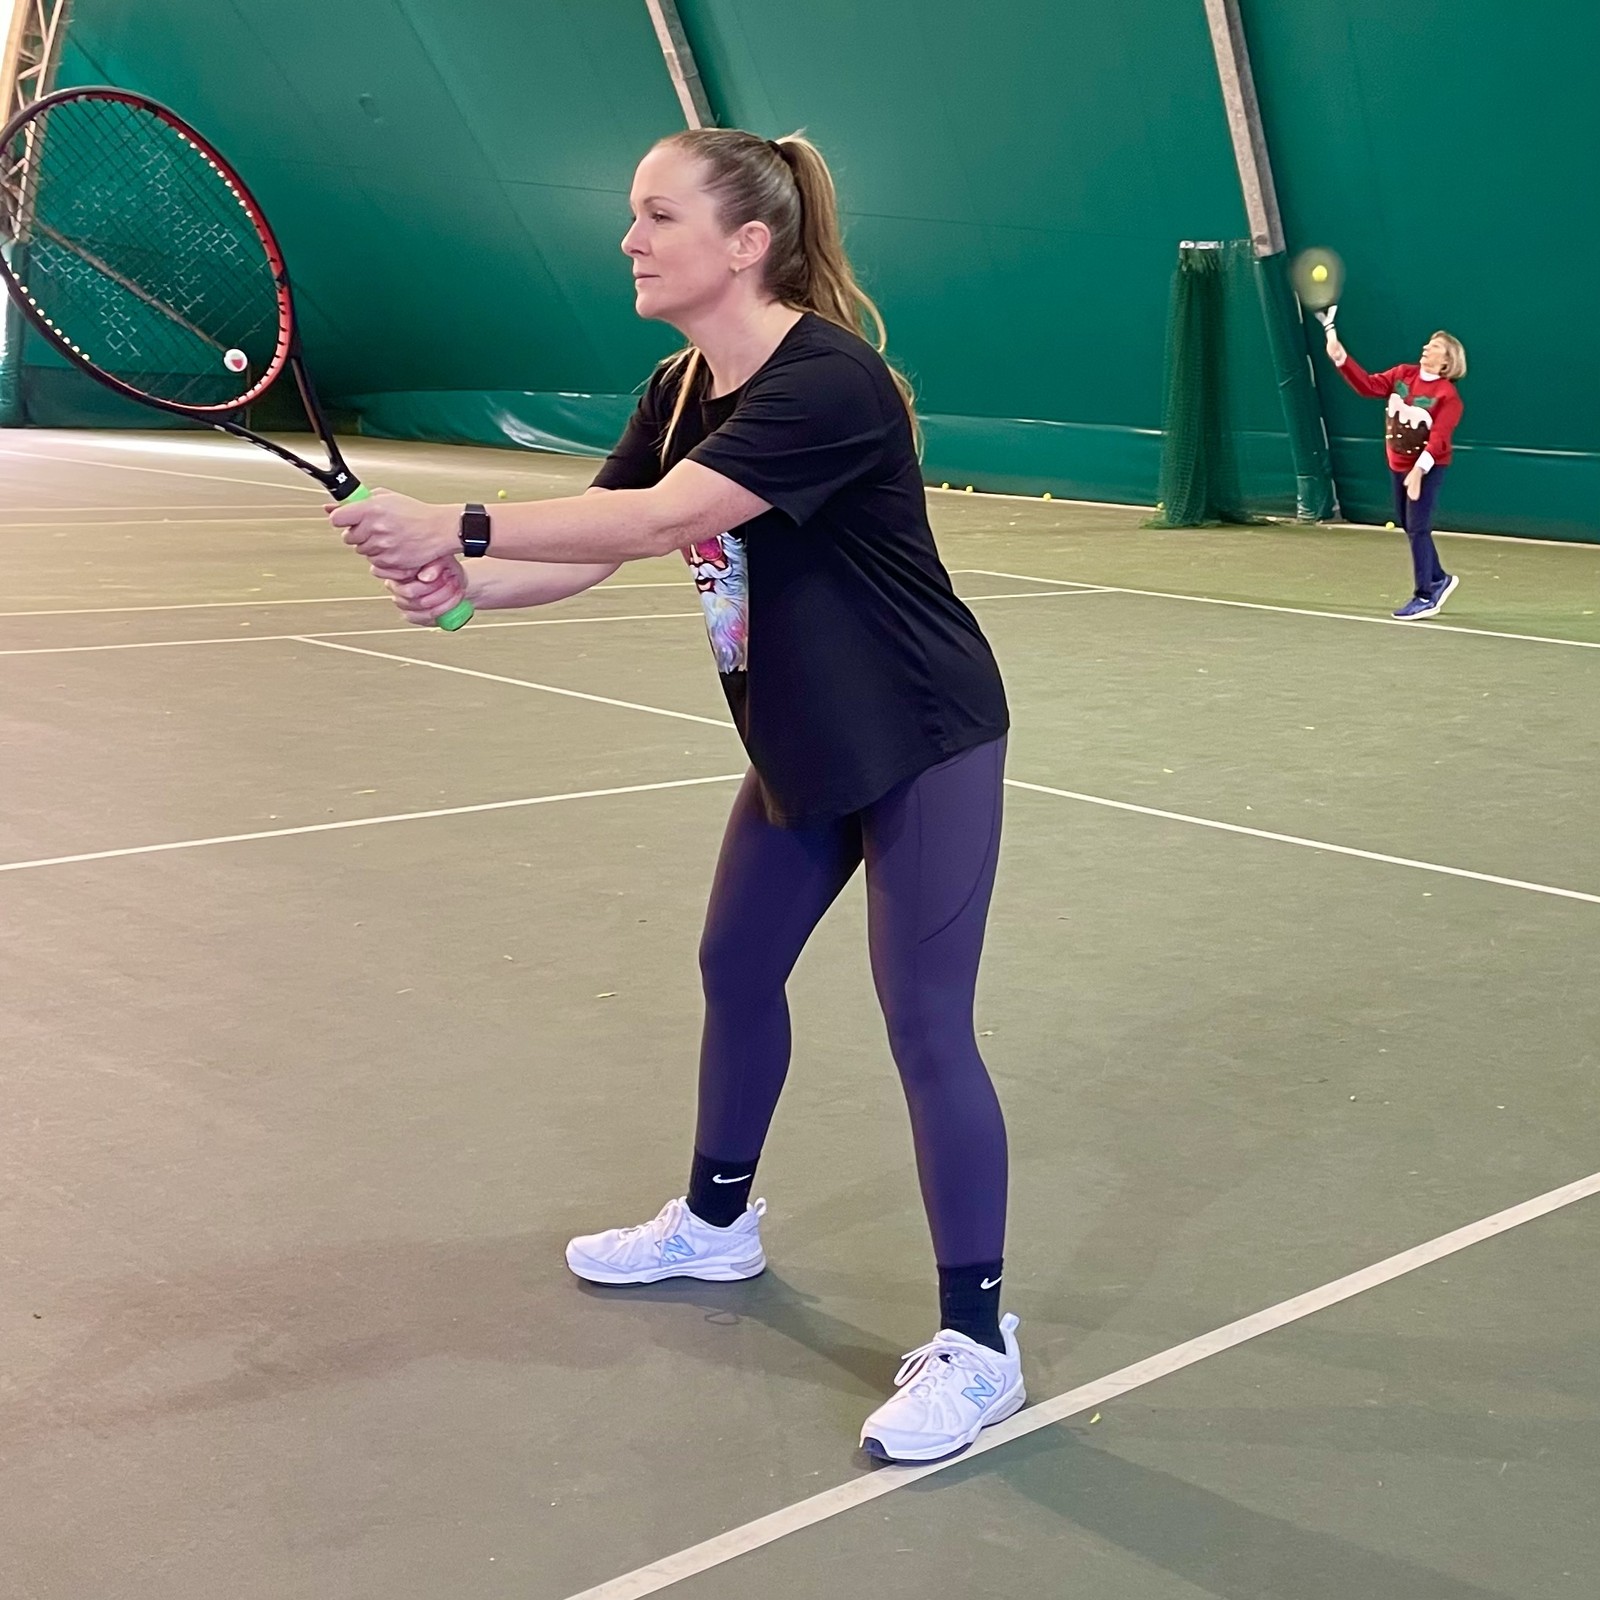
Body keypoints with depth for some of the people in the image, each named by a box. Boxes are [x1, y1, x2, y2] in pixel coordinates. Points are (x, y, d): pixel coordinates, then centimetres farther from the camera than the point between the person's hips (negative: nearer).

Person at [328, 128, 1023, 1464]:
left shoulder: (829, 380, -26)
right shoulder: (678, 393, 2)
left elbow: (659, 520, -35)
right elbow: (590, 546, -2)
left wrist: (453, 525, -35)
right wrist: (463, 585, -22)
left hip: (920, 747, -9)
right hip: (799, 748, 9)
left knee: (927, 1027, -7)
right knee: (736, 970, 20)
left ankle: (975, 1343, 4)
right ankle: (717, 1222, 42)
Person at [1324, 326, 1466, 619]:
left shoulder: (1448, 395, -17)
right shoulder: (1403, 374, 2)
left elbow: (1438, 438, -25)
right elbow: (1368, 385, -2)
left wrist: (1419, 469, -36)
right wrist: (1341, 358, -14)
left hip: (1427, 468, -7)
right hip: (1399, 465, 7)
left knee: (1417, 529, -8)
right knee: (1408, 526, 15)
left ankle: (1425, 598, 2)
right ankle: (1439, 579, 34)